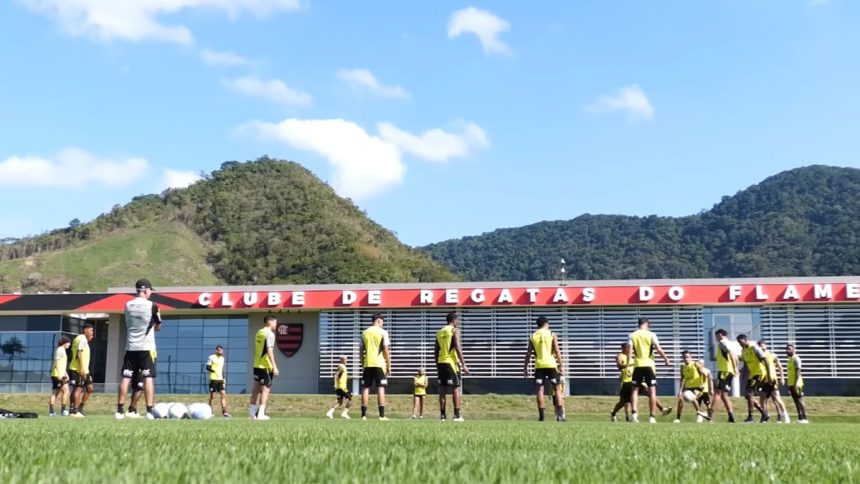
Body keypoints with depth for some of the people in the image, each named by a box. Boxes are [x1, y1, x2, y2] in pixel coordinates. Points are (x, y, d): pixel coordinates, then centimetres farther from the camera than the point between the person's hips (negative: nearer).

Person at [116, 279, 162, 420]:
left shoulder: (128, 305, 6)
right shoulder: (152, 306, -6)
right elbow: (158, 327, 5)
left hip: (131, 347, 4)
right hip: (146, 347, -3)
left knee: (126, 378, 5)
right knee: (148, 378, -3)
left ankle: (120, 410, 5)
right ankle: (149, 411, -7)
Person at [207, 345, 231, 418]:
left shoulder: (222, 358, 16)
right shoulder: (211, 357, -5)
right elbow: (207, 367, -11)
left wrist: (224, 378, 17)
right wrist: (214, 371, -27)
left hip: (220, 379, 6)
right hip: (213, 379, -6)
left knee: (223, 394, -5)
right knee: (212, 396, 0)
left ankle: (224, 412, -7)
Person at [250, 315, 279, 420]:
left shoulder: (258, 333, 14)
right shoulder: (270, 334, -11)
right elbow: (269, 351, -20)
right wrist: (274, 366, -21)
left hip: (257, 365, 8)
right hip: (266, 366, -8)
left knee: (256, 389, 11)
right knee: (266, 389, -3)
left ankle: (252, 413, 13)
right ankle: (261, 414, -5)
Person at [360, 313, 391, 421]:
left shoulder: (365, 333, 9)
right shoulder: (383, 332, -2)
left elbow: (362, 350, 11)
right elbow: (386, 350, -6)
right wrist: (389, 365, 0)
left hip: (367, 364, 3)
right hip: (379, 364, -3)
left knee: (365, 388, 5)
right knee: (381, 388, -2)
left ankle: (364, 415, 3)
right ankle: (382, 415, -6)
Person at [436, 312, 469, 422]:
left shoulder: (439, 332, 14)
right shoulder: (454, 330, -4)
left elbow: (436, 351, 15)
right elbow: (458, 348, -14)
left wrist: (437, 366, 21)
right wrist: (463, 364, -14)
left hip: (441, 363, 6)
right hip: (452, 362, -6)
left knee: (443, 388, 7)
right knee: (456, 388, -2)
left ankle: (442, 415, 6)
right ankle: (457, 415, -8)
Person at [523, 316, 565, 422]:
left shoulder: (533, 337, 9)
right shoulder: (552, 335, 3)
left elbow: (528, 353, 7)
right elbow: (557, 351, -4)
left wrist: (525, 367, 12)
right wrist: (561, 365, -2)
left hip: (539, 365, 1)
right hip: (551, 364, -1)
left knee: (539, 389, 4)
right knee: (557, 388, 5)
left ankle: (542, 415, -2)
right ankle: (560, 414, -3)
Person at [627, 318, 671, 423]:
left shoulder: (632, 335, 4)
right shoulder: (651, 335, 0)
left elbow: (629, 351, -4)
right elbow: (658, 349, -6)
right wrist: (666, 359, 7)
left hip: (637, 365, 2)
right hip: (649, 364, -1)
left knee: (635, 389, 7)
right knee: (652, 390, 3)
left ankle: (633, 413, -8)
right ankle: (652, 417, 0)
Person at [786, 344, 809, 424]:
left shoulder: (796, 359, -10)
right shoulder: (790, 359, 18)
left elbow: (798, 372, -17)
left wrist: (796, 384, -24)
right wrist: (789, 386, 21)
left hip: (796, 384, -9)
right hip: (791, 384, 9)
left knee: (799, 400, -9)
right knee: (796, 401, 8)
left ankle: (804, 418, -9)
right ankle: (800, 418, 11)